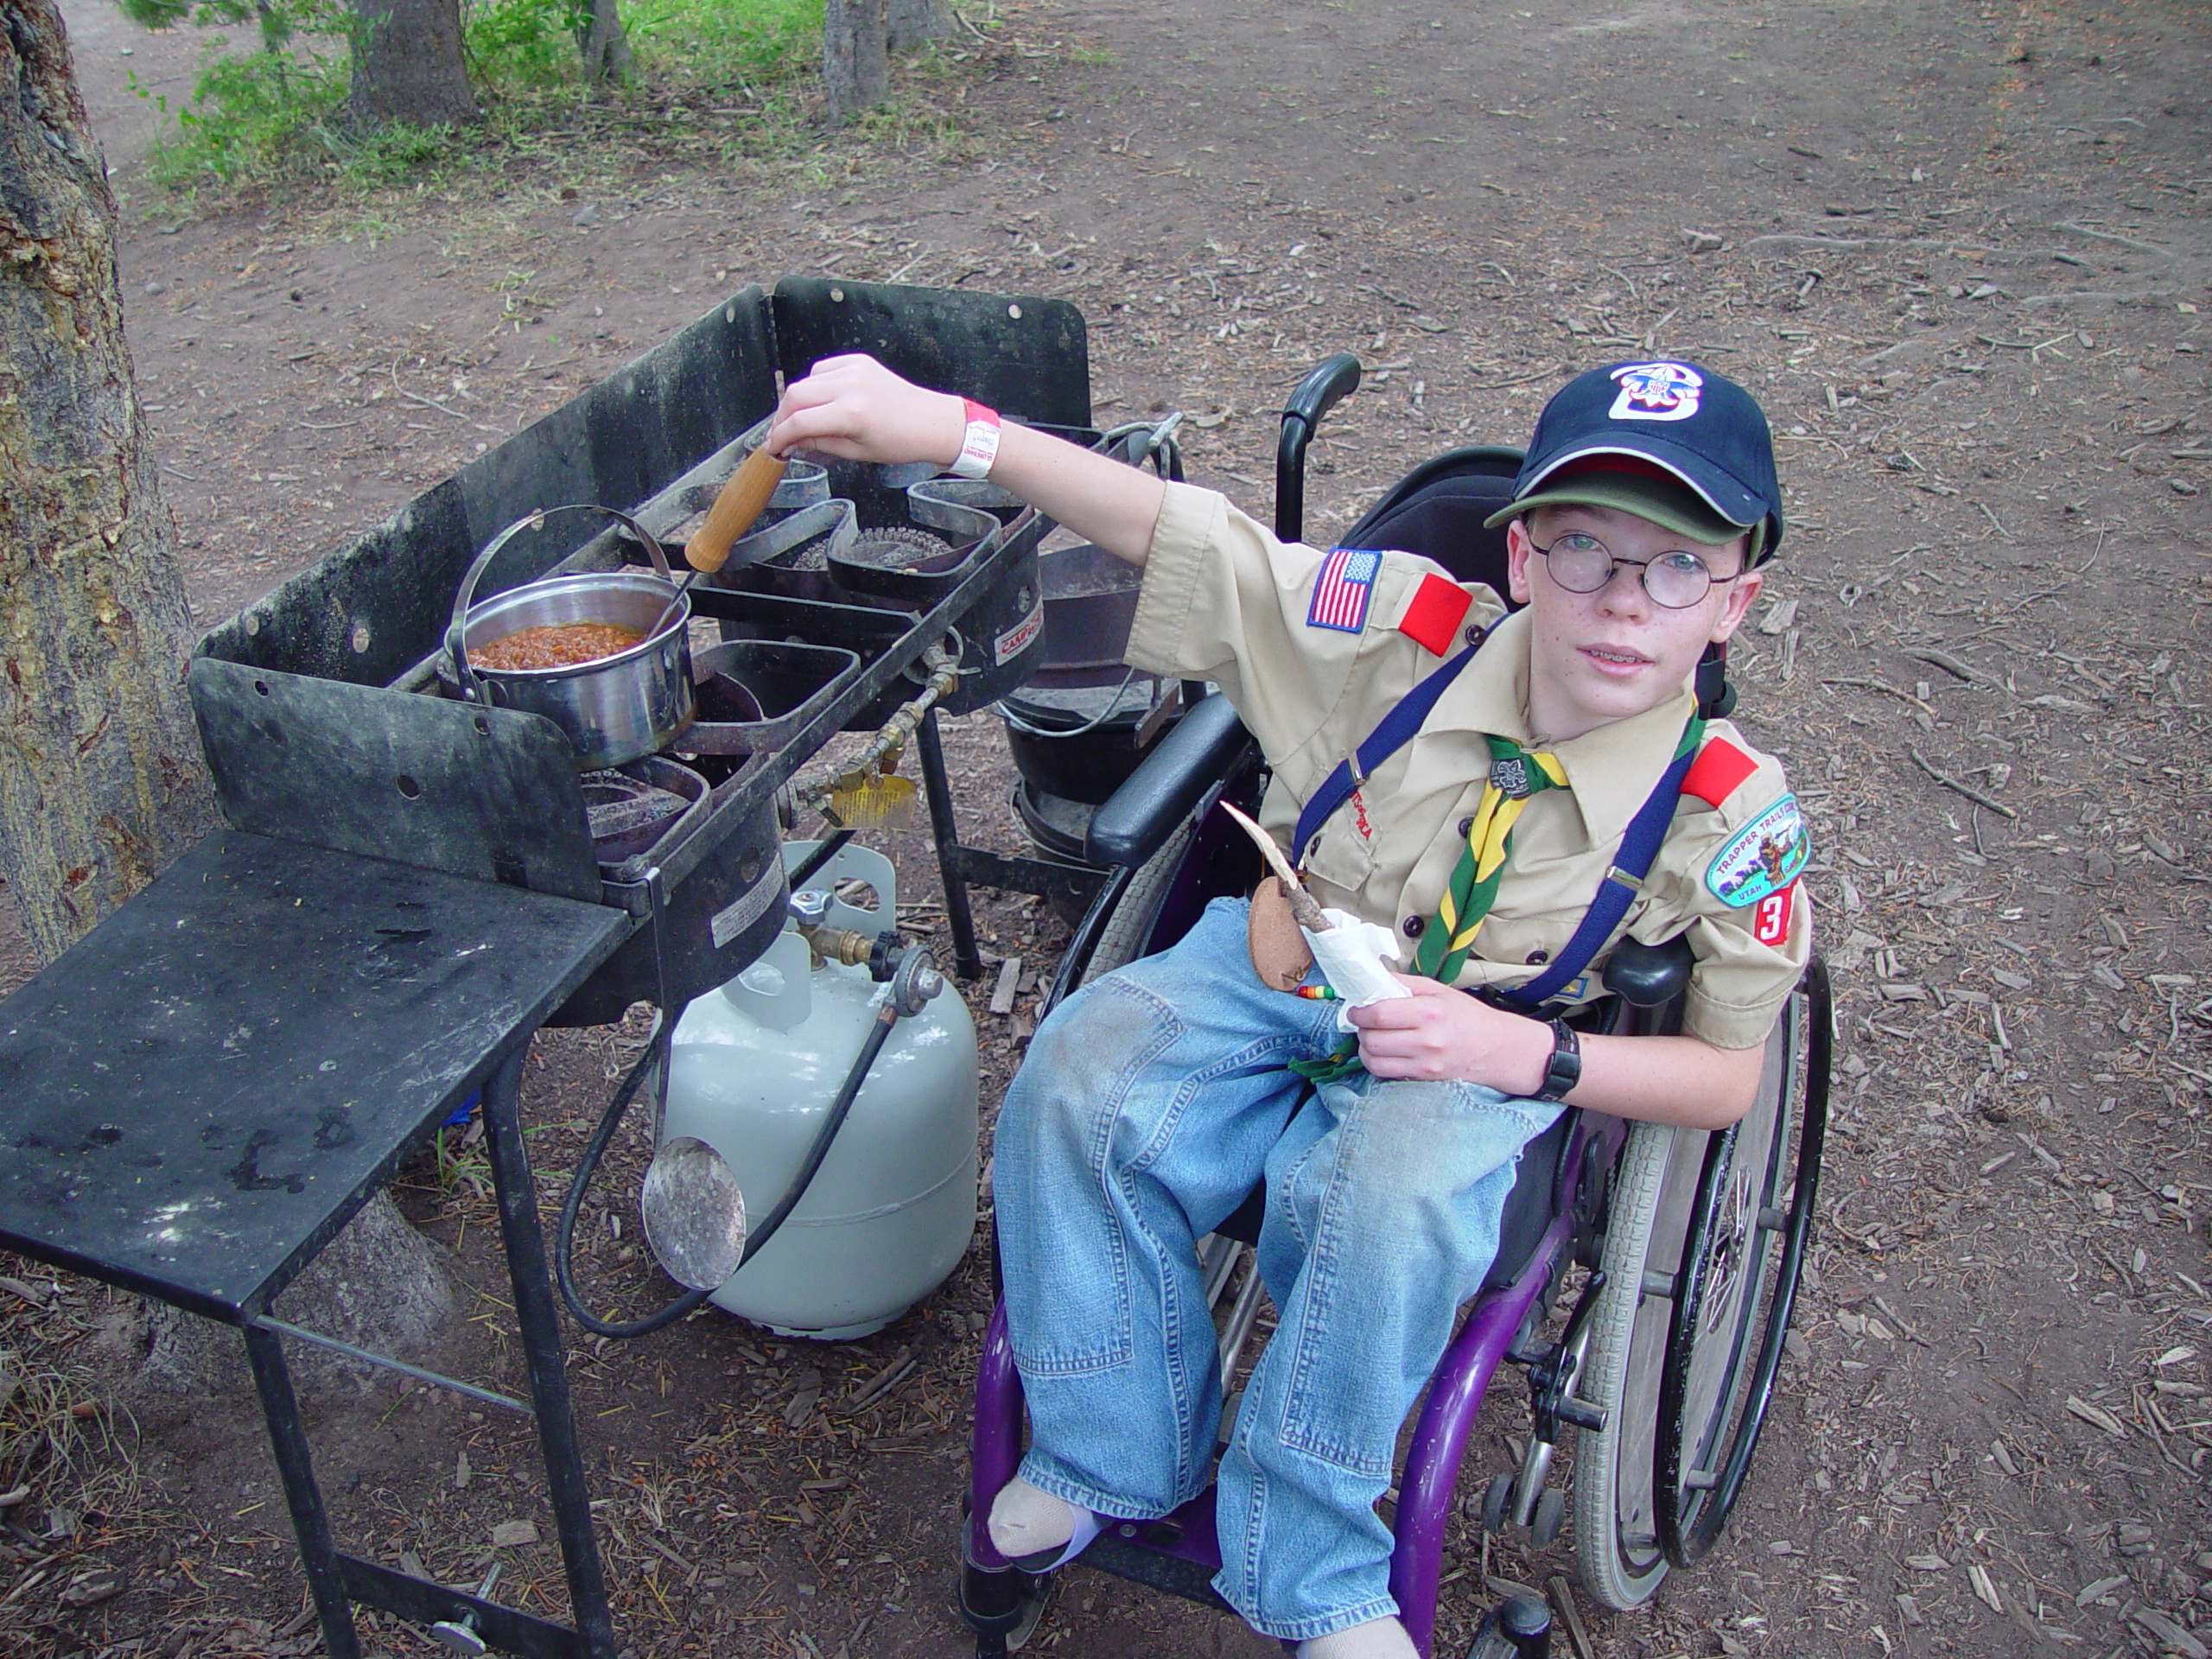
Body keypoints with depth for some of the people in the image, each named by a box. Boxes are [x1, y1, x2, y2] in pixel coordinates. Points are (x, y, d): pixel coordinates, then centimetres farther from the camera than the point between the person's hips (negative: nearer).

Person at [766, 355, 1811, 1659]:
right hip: (1280, 968, 3)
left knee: (1397, 1194, -36)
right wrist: (949, 429, -27)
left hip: (1483, 1059, -2)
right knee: (1082, 1079, -24)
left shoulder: (1733, 807, -16)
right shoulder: (1408, 630, -15)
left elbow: (1731, 1075, -6)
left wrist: (1528, 1055, -24)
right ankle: (1111, 1458, 1)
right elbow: (1187, 536, -16)